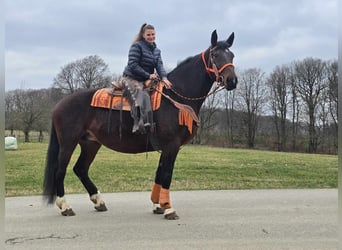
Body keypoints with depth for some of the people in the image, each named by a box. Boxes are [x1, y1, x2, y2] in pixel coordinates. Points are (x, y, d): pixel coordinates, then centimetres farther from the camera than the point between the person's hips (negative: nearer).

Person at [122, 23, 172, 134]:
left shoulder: (156, 50, 18)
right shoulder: (137, 46, -4)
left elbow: (159, 65, 2)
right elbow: (133, 65, -13)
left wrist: (164, 77, -20)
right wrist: (148, 75, -17)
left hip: (146, 81, 8)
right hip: (131, 79, -8)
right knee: (141, 97, -33)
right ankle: (139, 124, -49)